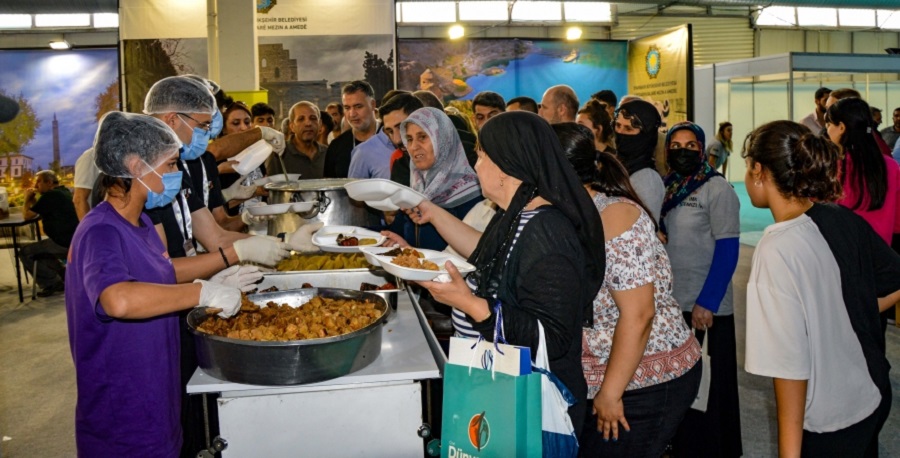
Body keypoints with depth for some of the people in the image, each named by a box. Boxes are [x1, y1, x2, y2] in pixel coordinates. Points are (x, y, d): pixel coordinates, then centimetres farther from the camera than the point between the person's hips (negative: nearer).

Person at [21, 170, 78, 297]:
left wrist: (27, 199, 7)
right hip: (74, 240, 10)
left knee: (25, 252, -2)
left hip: (64, 244, -10)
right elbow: (41, 212, 26)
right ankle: (65, 278, 23)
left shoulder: (50, 195, -13)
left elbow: (27, 215, -8)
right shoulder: (63, 192, 17)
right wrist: (33, 200, 13)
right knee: (39, 250, 29)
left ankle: (52, 284, 2)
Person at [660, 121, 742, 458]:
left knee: (707, 388, 5)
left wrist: (706, 303, -19)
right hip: (671, 302, 6)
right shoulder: (666, 188, 7)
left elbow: (727, 249, -15)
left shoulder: (717, 188, -10)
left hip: (705, 307, -6)